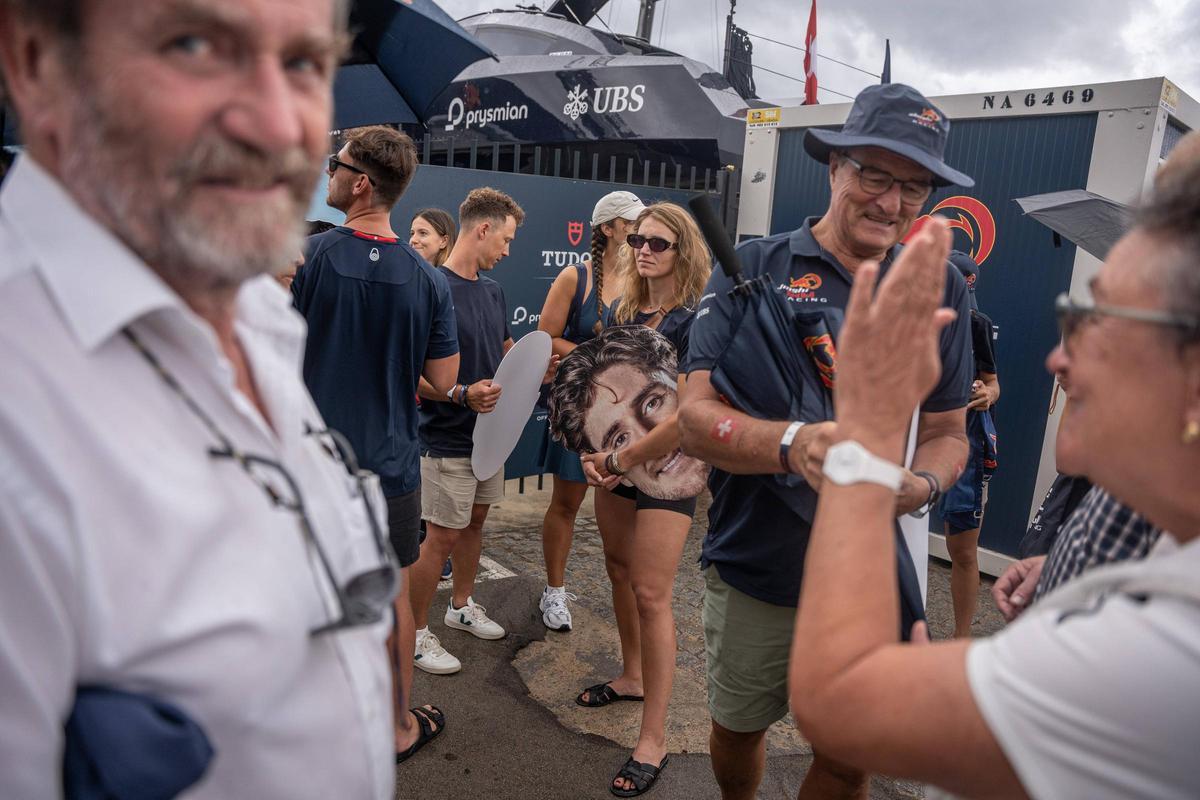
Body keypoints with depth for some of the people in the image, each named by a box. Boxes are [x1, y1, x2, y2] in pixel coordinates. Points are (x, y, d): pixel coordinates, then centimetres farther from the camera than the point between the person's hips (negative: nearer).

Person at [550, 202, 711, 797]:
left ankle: (653, 740, 6)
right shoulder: (622, 310, 7)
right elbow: (600, 384, 12)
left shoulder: (694, 321, -13)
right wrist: (592, 452, -2)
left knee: (650, 594, -6)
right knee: (619, 571, 17)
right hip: (614, 464, 7)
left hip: (667, 467, -7)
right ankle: (631, 677, 39)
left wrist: (621, 460, -17)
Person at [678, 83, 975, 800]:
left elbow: (948, 430, 6)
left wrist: (923, 484, -17)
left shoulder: (942, 289, 1)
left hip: (873, 576, 2)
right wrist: (795, 443, -35)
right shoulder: (754, 270, -8)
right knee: (738, 728, 21)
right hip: (754, 570, -1)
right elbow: (697, 416, -16)